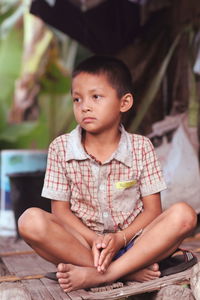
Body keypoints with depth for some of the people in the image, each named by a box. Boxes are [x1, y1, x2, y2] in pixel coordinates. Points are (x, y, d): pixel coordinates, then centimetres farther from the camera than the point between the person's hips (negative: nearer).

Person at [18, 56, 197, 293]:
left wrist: (120, 238, -19)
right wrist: (95, 240, -18)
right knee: (30, 221, -27)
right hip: (82, 242, 0)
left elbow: (152, 209, -1)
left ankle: (99, 275, -31)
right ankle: (129, 271, -27)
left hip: (132, 241, 1)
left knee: (184, 215, -24)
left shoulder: (141, 147, 0)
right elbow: (60, 209, -1)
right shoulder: (61, 148, 0)